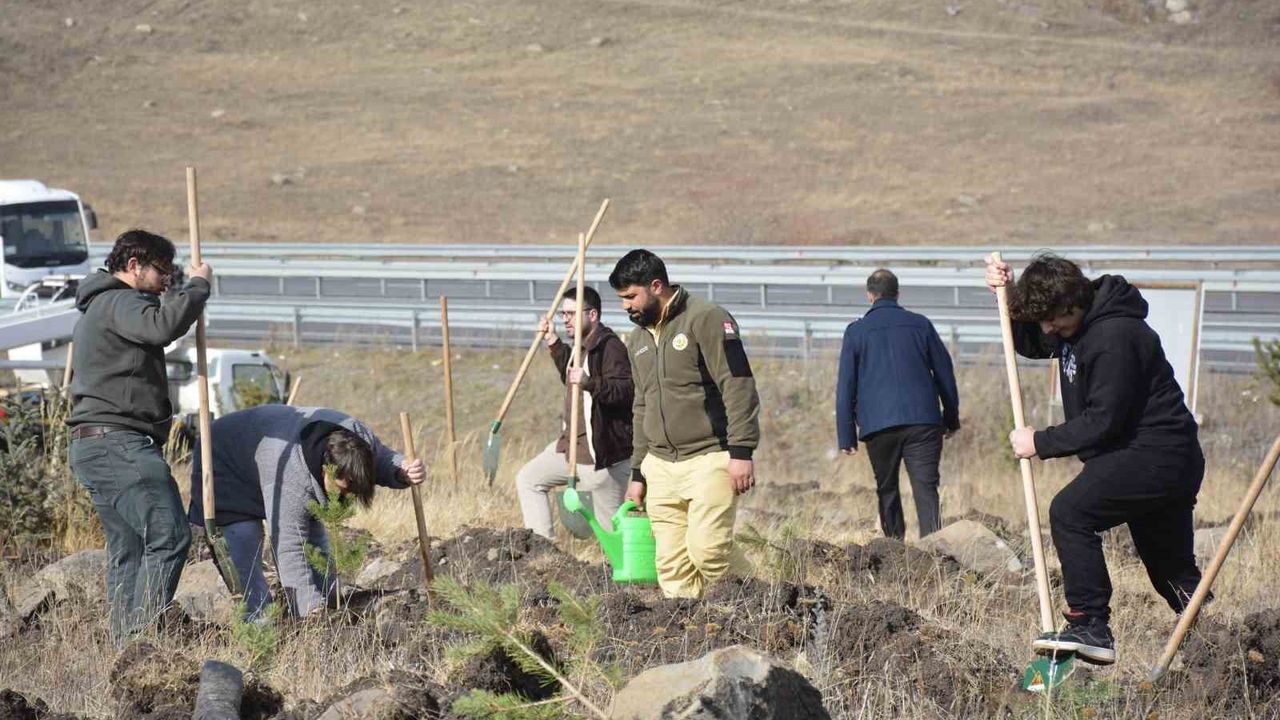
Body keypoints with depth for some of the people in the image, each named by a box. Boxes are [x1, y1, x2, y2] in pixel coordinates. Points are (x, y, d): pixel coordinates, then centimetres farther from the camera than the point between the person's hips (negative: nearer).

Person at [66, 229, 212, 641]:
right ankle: (144, 636, -21)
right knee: (168, 535, -16)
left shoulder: (97, 308, 27)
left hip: (94, 446, 11)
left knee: (127, 549, 8)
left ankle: (125, 642, 6)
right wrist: (197, 286, -14)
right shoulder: (119, 302, -8)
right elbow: (163, 326, -27)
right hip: (118, 442, -11)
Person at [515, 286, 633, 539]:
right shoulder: (582, 347, 13)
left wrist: (590, 383, -42)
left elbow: (626, 390, -29)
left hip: (605, 453, -10)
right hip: (572, 444, 10)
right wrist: (554, 344, 24)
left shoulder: (610, 347, -19)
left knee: (611, 525, -3)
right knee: (528, 479, 13)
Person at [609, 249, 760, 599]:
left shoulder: (706, 319, -7)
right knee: (671, 564, 1)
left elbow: (738, 387, -13)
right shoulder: (638, 339, 18)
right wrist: (637, 474, 22)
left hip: (709, 459, -7)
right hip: (661, 467, 7)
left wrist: (741, 452, -19)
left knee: (707, 548, -17)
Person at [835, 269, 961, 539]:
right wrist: (951, 419, 24)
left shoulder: (856, 331, 5)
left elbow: (846, 387, 3)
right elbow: (945, 373, 14)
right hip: (923, 421, 0)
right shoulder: (920, 324, 9)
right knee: (926, 488, -5)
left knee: (887, 491, 14)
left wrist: (846, 436, 5)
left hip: (878, 425, 0)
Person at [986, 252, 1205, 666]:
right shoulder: (1076, 325, 9)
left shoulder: (1114, 337, -21)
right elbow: (1029, 344, 27)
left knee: (1070, 512, -20)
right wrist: (1008, 296, 10)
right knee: (1176, 575, 17)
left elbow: (1102, 422, -23)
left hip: (1156, 456, -11)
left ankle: (1090, 627, -22)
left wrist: (1041, 443, -14)